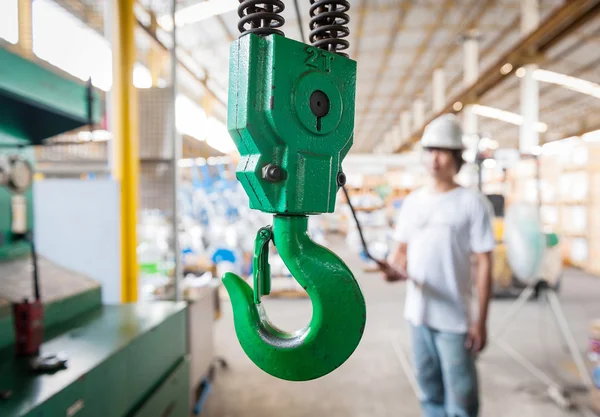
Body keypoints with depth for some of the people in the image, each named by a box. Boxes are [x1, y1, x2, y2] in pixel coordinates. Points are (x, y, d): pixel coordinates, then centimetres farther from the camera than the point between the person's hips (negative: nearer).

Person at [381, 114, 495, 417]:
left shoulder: (472, 203, -8)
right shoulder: (412, 201, 6)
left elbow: (484, 264, -8)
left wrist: (481, 320, -11)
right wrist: (393, 268, -12)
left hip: (455, 318, -4)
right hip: (418, 313, 5)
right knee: (429, 389, 19)